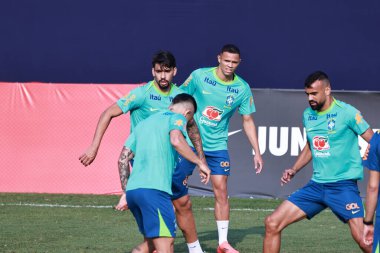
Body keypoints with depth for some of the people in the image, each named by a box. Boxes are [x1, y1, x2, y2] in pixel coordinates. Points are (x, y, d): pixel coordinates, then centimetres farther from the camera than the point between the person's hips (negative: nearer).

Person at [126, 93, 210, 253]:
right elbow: (176, 140, -16)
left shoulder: (143, 123, 27)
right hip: (154, 189, -8)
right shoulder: (177, 118, 7)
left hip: (132, 190, 8)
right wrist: (200, 162, -9)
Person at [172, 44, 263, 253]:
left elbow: (248, 120, 5)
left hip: (217, 145, 1)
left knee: (221, 190, -7)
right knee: (179, 196, -3)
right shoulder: (199, 77, -8)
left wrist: (257, 152, 3)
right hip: (189, 141, -1)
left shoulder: (242, 88, -2)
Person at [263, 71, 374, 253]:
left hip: (343, 185, -6)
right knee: (272, 223, 0)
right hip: (316, 185, 6)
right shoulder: (308, 115, 10)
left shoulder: (347, 112, -9)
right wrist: (294, 170, 13)